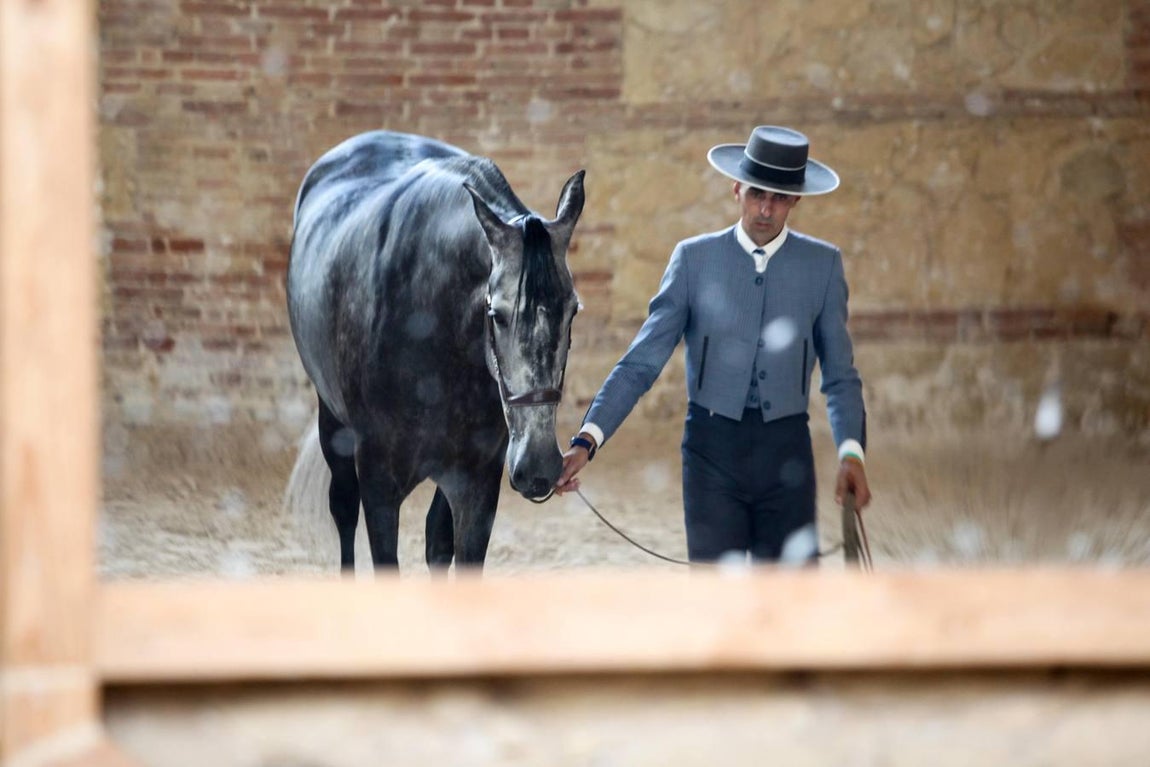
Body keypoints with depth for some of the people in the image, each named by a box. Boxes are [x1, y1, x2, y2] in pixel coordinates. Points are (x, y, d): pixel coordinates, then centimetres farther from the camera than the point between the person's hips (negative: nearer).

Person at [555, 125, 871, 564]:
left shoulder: (823, 264, 4)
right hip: (713, 450, -1)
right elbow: (641, 362, -2)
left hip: (787, 450, 1)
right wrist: (587, 440, -14)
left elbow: (840, 375, 6)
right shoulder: (695, 259, 1)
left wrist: (851, 452, -11)